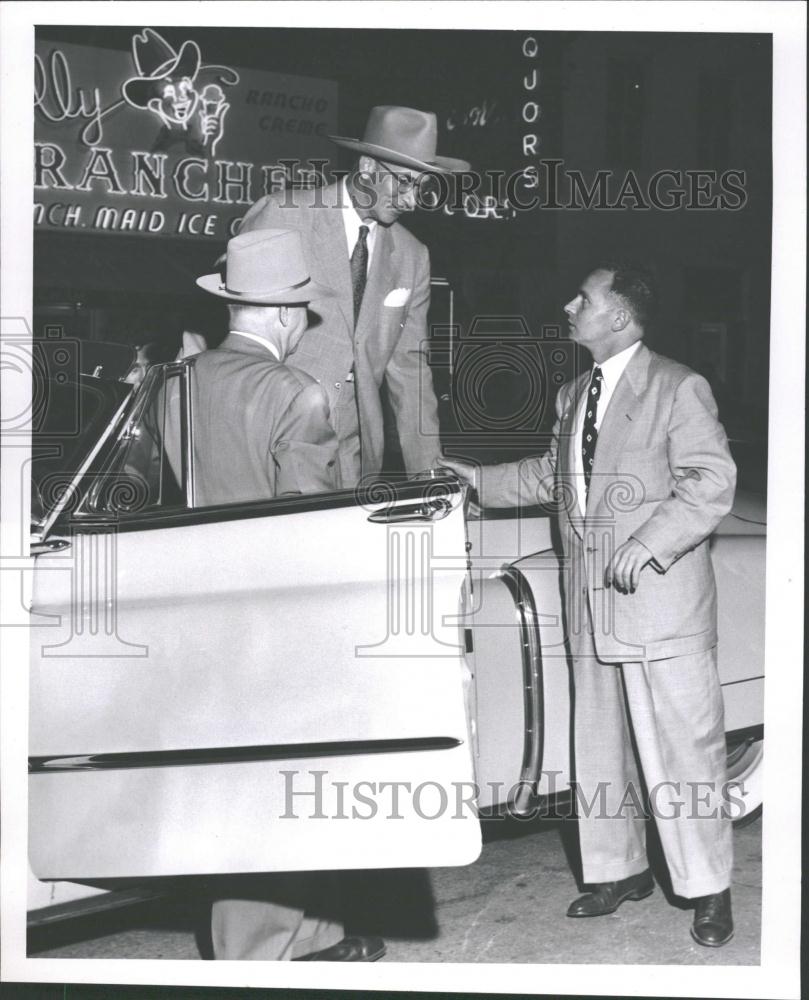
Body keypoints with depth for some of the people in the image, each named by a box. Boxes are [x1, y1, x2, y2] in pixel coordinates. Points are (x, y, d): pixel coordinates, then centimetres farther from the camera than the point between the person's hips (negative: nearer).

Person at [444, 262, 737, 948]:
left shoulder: (678, 388, -8)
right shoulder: (574, 394, 15)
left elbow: (711, 483, -14)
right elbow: (552, 476, 25)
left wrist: (648, 545, -22)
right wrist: (480, 478, 19)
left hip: (661, 601, -7)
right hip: (591, 606, 7)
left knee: (682, 747, -1)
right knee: (600, 745, 14)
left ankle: (708, 889, 12)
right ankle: (620, 868, 29)